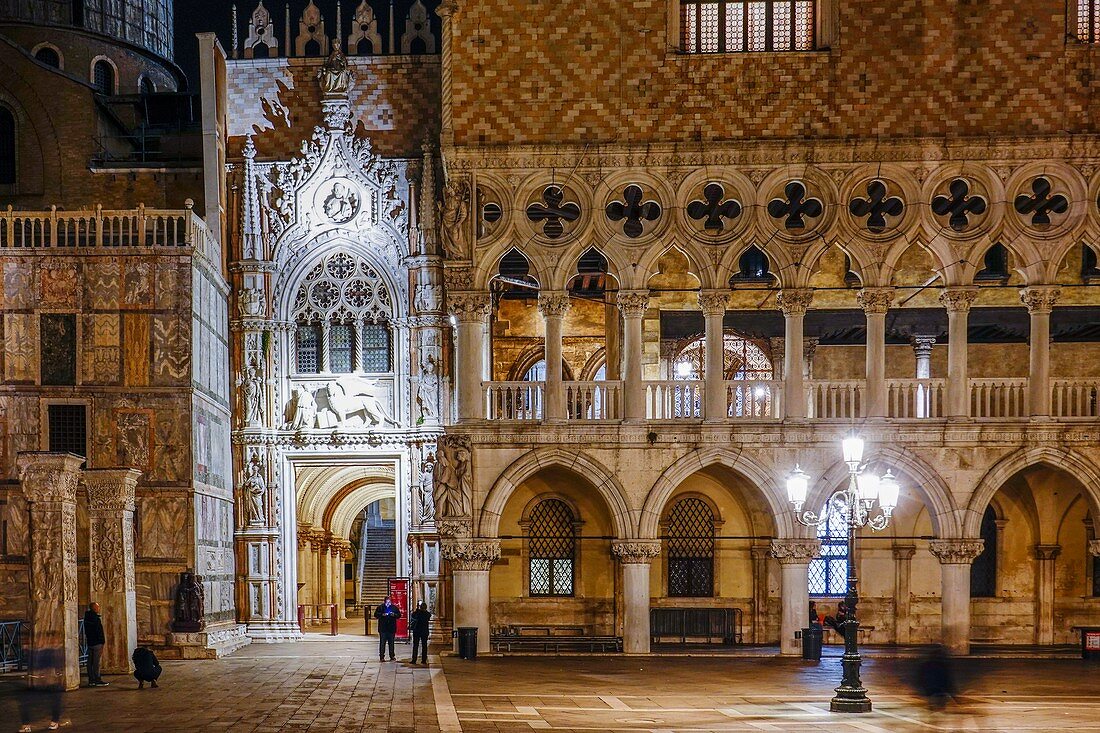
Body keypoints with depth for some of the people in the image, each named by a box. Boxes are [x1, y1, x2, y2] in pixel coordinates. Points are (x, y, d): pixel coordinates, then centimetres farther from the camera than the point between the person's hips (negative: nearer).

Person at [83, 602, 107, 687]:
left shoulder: (86, 618, 11)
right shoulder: (96, 618, -15)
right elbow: (99, 632, -17)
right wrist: (102, 643, -14)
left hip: (89, 642, 9)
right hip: (96, 643, -9)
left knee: (90, 662, 10)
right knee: (96, 663, -6)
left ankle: (91, 680, 13)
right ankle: (97, 680, -5)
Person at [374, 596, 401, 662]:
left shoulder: (394, 607, 7)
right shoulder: (380, 607, 2)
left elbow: (399, 615, 9)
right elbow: (376, 615, 0)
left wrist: (394, 615, -11)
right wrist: (382, 615, -16)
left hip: (391, 628, 2)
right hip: (383, 628, -2)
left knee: (391, 643, 10)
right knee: (382, 643, -4)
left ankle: (392, 656, 18)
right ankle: (381, 657, -1)